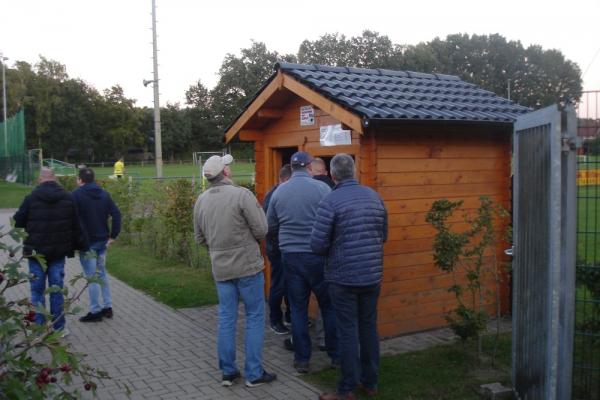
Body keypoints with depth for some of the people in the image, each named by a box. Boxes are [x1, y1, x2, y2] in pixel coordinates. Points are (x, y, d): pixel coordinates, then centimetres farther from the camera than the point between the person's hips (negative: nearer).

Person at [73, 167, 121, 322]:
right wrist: (113, 235, 4)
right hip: (102, 240, 6)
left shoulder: (77, 195, -9)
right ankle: (107, 307, 20)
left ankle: (95, 311, 5)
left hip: (86, 241, -6)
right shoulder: (104, 194, 7)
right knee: (102, 273, 18)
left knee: (91, 277, 0)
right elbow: (116, 214, 1)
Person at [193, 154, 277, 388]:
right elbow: (261, 230, -13)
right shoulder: (242, 195, -15)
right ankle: (254, 373, 11)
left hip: (220, 268, 5)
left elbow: (200, 239, 10)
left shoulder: (201, 201, 3)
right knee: (254, 318, 6)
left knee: (226, 319, 13)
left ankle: (228, 372, 20)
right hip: (247, 265, -5)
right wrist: (259, 208, 5)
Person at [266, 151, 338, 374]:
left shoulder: (279, 192, 3)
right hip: (318, 256, -2)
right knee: (329, 306, 11)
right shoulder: (321, 188, -9)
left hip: (290, 257, 3)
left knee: (298, 308, 11)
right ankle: (336, 355, 20)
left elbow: (270, 228, 11)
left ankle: (302, 359, 16)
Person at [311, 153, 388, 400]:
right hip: (372, 275, 5)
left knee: (348, 332, 3)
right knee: (369, 328, 15)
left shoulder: (330, 201, -13)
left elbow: (317, 245, -13)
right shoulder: (374, 196, 4)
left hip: (344, 277, -5)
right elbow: (383, 236, 12)